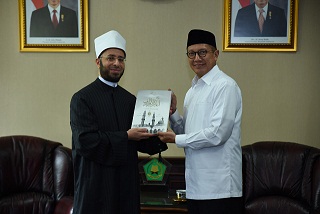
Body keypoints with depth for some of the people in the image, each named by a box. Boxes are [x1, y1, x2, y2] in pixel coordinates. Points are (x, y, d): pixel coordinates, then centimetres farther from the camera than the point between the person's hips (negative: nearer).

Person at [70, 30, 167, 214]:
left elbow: (140, 143, 9)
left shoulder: (130, 100, 11)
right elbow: (85, 141, -17)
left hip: (127, 183, 5)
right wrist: (126, 136, -17)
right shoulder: (82, 99, -6)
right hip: (96, 183, -5)